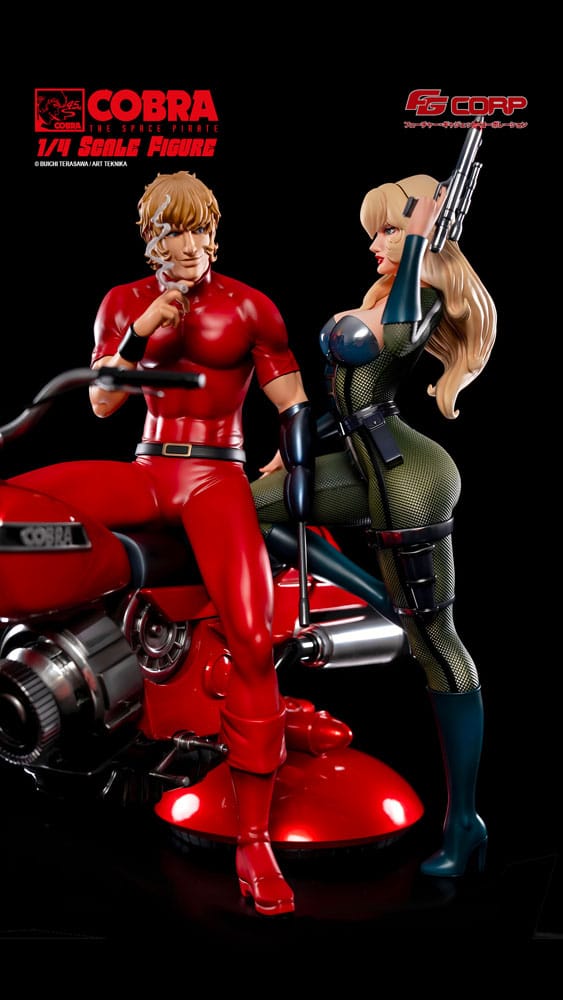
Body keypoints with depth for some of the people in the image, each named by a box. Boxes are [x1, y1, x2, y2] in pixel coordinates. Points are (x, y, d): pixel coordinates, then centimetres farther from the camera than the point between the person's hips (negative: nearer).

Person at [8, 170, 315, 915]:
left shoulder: (249, 307, 2)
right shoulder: (124, 303, 11)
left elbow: (295, 405, 1)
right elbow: (101, 405, 6)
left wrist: (303, 502, -8)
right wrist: (139, 334, -10)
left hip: (218, 478, -4)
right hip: (146, 471, 4)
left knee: (252, 638, -23)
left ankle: (254, 841, -13)